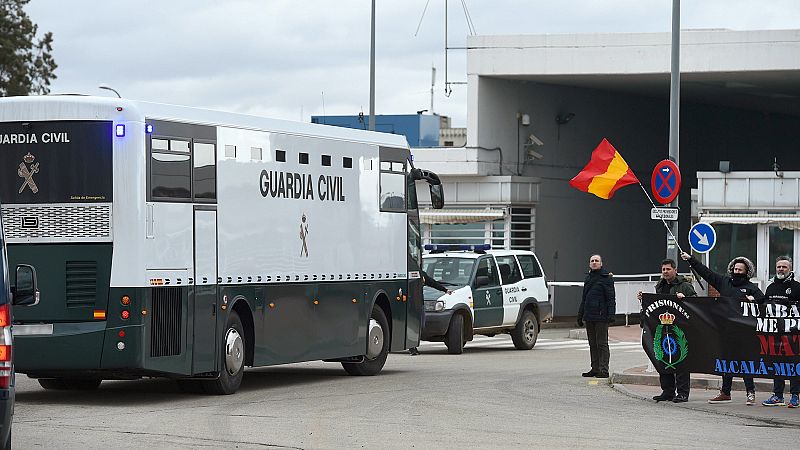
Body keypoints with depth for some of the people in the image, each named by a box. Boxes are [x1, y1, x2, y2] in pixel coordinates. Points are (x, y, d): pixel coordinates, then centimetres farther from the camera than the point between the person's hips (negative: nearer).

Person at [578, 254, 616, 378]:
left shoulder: (606, 277, -5)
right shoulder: (588, 278, 17)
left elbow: (611, 298, -10)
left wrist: (610, 314, -18)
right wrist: (580, 315, 20)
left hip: (601, 316, -7)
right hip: (589, 317, 7)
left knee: (602, 343, -5)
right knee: (592, 344, 11)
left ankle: (603, 370, -4)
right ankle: (595, 368, 16)